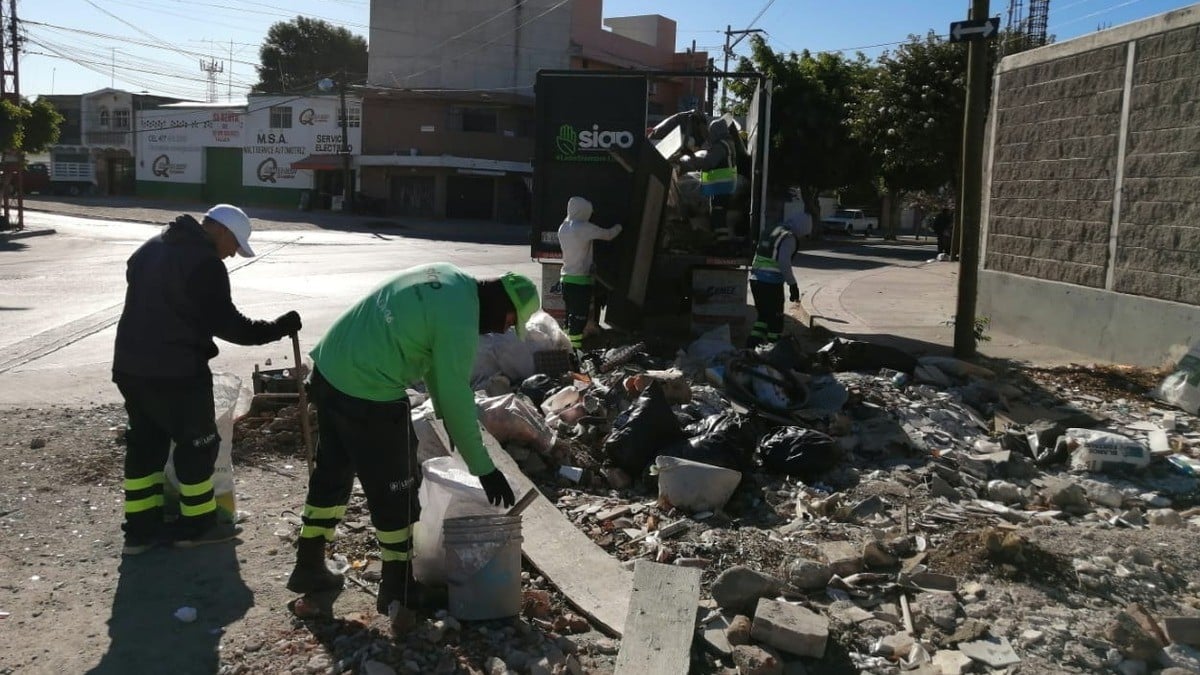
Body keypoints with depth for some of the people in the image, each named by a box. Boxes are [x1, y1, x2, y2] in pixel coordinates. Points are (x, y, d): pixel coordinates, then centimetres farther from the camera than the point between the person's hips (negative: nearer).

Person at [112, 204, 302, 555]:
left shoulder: (150, 248, 15)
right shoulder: (204, 262, -15)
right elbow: (225, 323, -17)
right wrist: (276, 328, -10)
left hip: (131, 365, 9)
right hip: (175, 371, -9)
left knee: (145, 444, 16)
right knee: (197, 444, 6)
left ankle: (140, 527, 20)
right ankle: (197, 524, 16)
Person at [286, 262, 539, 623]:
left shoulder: (448, 278, 8)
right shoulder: (459, 322, -19)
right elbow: (457, 399, -16)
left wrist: (448, 423, 20)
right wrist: (484, 469, -6)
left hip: (328, 370, 10)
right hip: (368, 395, -10)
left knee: (331, 473, 23)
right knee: (394, 492, 5)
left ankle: (308, 567, 37)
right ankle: (398, 589, 19)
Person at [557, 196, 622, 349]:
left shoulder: (563, 228, 9)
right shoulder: (584, 228, -13)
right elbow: (608, 235, -5)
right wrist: (619, 226, 16)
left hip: (566, 278, 8)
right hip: (581, 280, -8)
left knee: (570, 316, 14)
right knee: (579, 318, -5)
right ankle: (575, 348, -6)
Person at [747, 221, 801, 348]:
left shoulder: (768, 233, 16)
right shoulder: (789, 237, -8)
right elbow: (784, 263, -19)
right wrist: (793, 285, -14)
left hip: (755, 279, 7)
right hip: (772, 283, -7)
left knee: (763, 315, 21)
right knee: (776, 319, 6)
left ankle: (752, 344, 12)